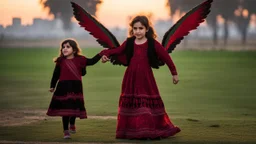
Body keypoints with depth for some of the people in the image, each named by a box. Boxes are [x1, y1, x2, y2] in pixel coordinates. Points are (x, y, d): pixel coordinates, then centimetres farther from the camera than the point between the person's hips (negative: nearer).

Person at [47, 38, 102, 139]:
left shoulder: (80, 59, 1)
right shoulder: (60, 61, -1)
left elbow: (92, 61, 6)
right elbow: (56, 74, 6)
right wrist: (52, 86, 7)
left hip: (76, 87, 2)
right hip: (63, 87, -2)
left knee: (75, 107, 12)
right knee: (65, 109, -1)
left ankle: (72, 124, 41)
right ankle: (66, 131, 8)